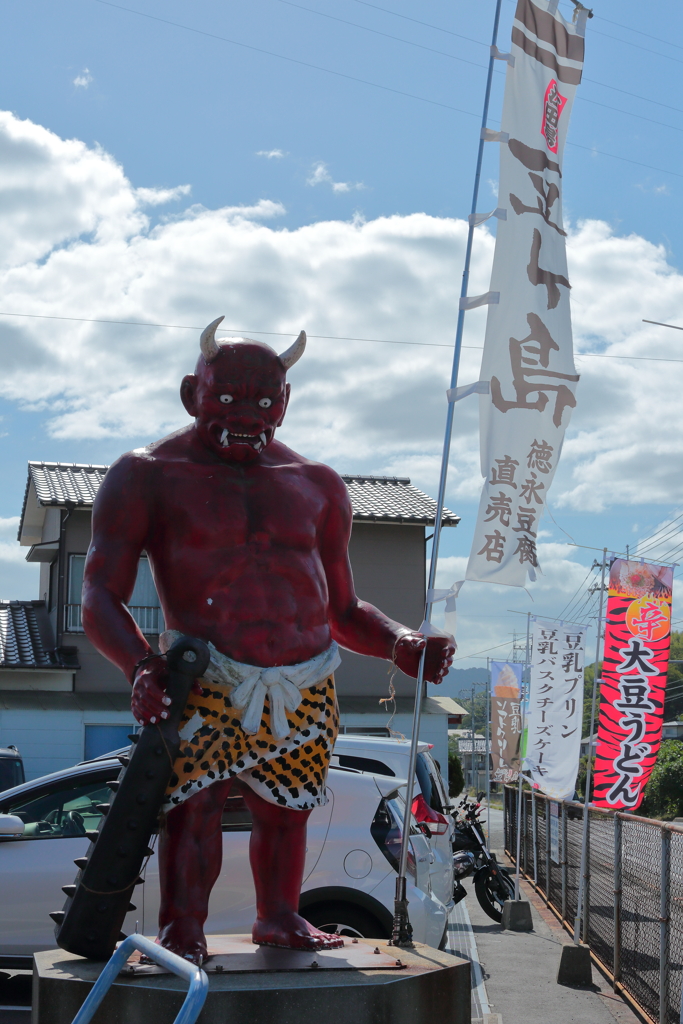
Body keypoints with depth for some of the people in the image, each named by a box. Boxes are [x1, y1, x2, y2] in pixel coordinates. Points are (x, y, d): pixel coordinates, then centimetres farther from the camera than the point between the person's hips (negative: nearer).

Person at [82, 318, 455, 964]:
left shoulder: (316, 486, 16)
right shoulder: (148, 476, 2)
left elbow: (343, 610, 20)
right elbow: (101, 596, -6)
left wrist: (401, 646, 0)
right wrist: (140, 666, -25)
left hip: (308, 685, 4)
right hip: (207, 679, -4)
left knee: (285, 807, 11)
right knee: (195, 800, -18)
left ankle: (278, 919, 32)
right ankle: (181, 934, -6)